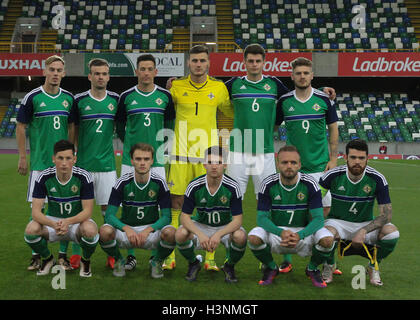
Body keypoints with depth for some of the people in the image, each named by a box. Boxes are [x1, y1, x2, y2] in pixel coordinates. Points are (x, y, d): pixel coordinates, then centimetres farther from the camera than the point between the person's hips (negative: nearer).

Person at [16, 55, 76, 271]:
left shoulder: (68, 98, 7)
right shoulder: (32, 97, -4)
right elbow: (21, 127, 0)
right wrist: (23, 157, -3)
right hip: (39, 162, -3)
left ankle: (63, 254, 13)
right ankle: (36, 255, 13)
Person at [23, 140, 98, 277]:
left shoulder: (84, 177, -17)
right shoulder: (44, 177, -13)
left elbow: (87, 211, -18)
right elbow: (35, 211, -17)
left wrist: (68, 222, -37)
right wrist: (53, 224, -37)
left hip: (77, 221, -2)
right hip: (52, 221, 2)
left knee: (90, 230, -36)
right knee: (31, 230, -29)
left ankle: (85, 261, -1)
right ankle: (48, 259, 4)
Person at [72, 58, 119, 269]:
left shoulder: (116, 100, 4)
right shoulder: (79, 100, 0)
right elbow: (73, 129, 8)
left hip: (107, 163, 1)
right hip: (83, 163, -1)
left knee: (108, 208, 3)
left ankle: (112, 254, 11)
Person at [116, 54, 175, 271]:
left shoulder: (165, 96, 6)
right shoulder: (126, 97, 4)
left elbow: (171, 125, 14)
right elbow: (119, 125, 14)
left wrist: (162, 145, 5)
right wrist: (130, 144, 8)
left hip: (156, 160, 0)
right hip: (130, 159, 0)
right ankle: (130, 255, 10)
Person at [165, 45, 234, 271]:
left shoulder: (219, 88, 6)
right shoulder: (176, 87, 3)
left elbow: (232, 114, 19)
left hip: (208, 155, 1)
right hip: (180, 155, 0)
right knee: (175, 204, 0)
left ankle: (210, 258, 10)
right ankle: (169, 256, 9)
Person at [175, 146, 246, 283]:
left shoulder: (233, 187, -19)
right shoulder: (194, 186, -16)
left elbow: (237, 220, -20)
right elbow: (185, 216, -15)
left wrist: (218, 235, -38)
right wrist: (200, 235, -34)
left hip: (226, 227, -1)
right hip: (201, 226, 1)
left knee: (240, 236, -34)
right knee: (180, 234, -29)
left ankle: (229, 266, 0)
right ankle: (193, 264, 4)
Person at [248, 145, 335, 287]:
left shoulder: (310, 184, -12)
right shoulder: (268, 184, -11)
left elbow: (318, 218, -15)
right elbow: (262, 217, -13)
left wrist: (300, 235, -35)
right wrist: (281, 233, -33)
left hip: (304, 232, 0)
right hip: (276, 231, 0)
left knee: (327, 240, -29)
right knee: (254, 237, -30)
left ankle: (312, 269, 5)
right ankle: (271, 268, 4)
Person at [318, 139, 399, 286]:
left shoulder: (377, 179, -13)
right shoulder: (333, 175, -14)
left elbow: (386, 214, -13)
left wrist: (363, 231, -27)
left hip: (366, 223, 1)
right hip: (338, 222, -1)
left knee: (392, 232, -28)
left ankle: (373, 267, 4)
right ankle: (328, 266, -1)